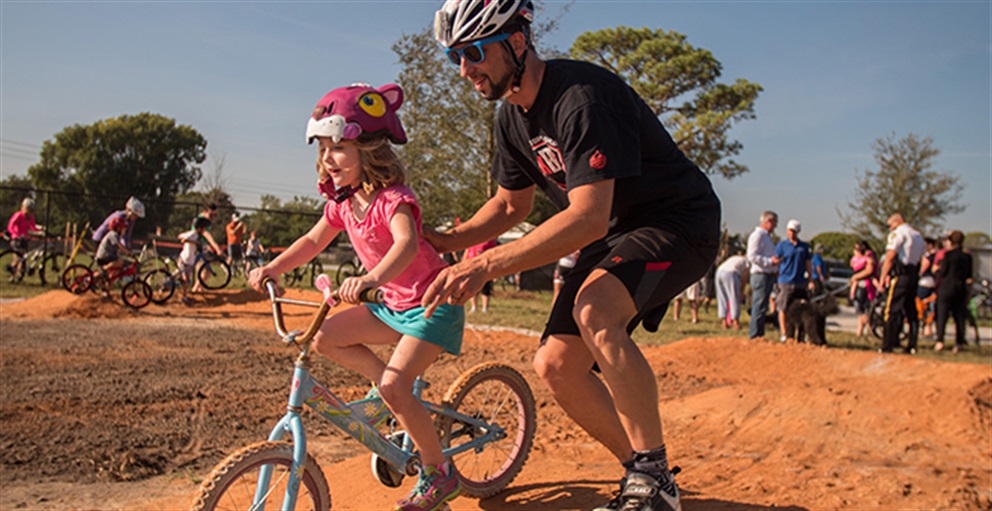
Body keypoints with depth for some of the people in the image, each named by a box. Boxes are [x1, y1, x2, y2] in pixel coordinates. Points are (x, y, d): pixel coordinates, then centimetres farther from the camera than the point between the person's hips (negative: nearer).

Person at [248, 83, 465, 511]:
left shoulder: (392, 199, -23)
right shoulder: (342, 204, 3)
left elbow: (406, 244, -41)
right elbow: (313, 241, 15)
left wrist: (370, 278, -59)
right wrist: (271, 269, 2)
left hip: (431, 303, -9)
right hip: (392, 304, 9)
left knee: (394, 386, -20)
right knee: (325, 337, -1)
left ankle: (438, 474, 0)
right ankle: (403, 394, 7)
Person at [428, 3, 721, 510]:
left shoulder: (582, 97, -27)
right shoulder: (513, 115, 2)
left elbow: (589, 218, -35)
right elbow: (510, 204, 13)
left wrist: (485, 265, -40)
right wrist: (446, 240, -5)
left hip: (679, 222, -8)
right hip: (613, 235, 9)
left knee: (594, 310, -36)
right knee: (555, 364, -2)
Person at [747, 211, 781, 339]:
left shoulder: (766, 236, 22)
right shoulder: (757, 235, -11)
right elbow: (752, 256, -20)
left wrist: (775, 269, 20)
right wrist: (770, 261, -23)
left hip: (768, 275, 10)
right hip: (761, 275, -10)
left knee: (761, 308, 12)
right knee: (759, 307, -9)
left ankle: (759, 336, 16)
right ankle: (754, 336, -6)